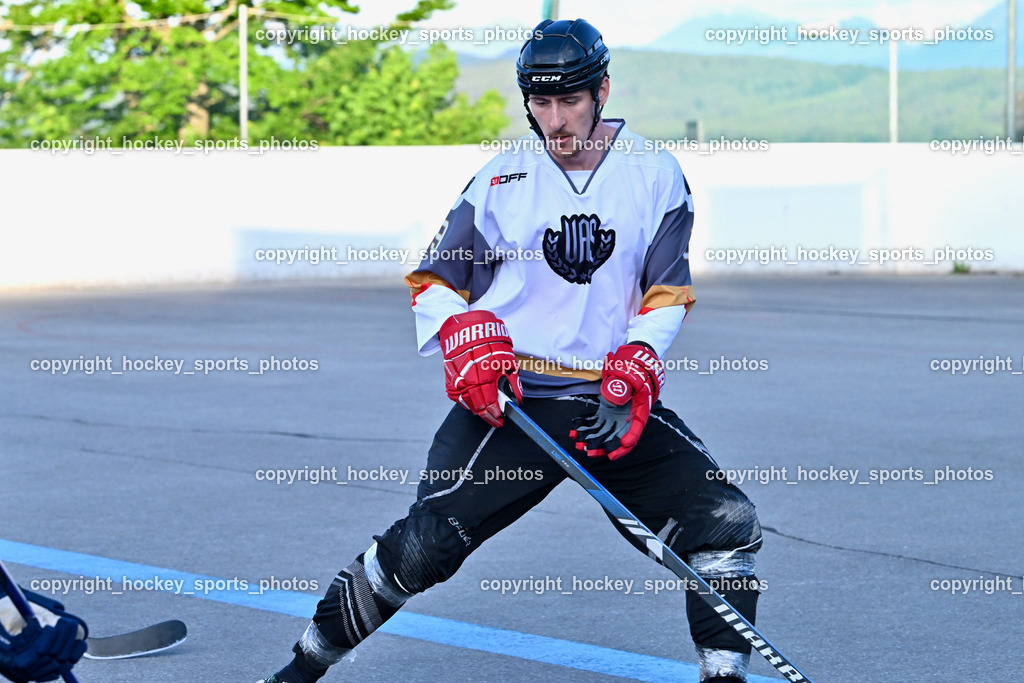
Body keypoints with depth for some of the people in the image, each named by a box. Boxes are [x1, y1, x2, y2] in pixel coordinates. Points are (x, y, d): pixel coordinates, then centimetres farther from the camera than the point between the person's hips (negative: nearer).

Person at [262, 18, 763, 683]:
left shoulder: (656, 176, 2)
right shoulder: (500, 181, 0)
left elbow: (666, 296, 4)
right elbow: (434, 282, 8)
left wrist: (633, 376, -12)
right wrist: (469, 341, -13)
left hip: (616, 397, 2)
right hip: (510, 395, -2)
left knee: (726, 521, -11)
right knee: (424, 545, -14)